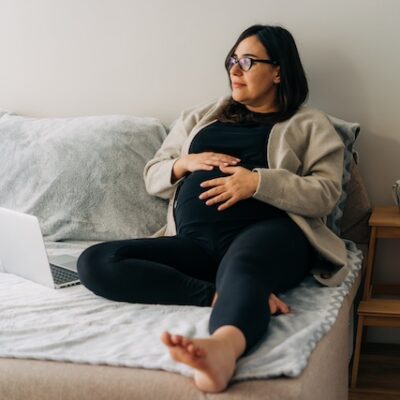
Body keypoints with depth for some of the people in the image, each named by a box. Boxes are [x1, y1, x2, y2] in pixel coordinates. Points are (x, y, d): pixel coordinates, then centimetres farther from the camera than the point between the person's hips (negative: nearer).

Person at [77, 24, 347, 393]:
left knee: (241, 269, -42)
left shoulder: (308, 124, 16)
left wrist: (259, 181, -12)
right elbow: (152, 177, 27)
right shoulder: (200, 117, 28)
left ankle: (222, 348, -74)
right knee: (95, 262, -21)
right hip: (194, 242, 5)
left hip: (268, 231, -4)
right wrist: (185, 163, 4)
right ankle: (225, 296, -33)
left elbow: (326, 194, 3)